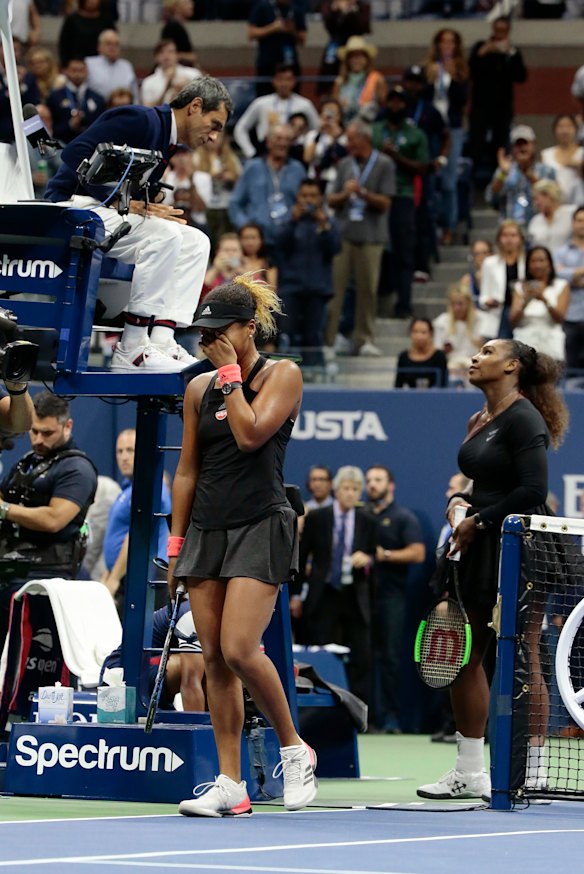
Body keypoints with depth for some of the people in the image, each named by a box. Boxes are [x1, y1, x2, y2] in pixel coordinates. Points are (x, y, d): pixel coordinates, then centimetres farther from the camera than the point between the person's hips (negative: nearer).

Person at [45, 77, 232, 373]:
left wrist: (152, 210, -6)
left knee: (195, 242, 1)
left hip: (110, 213, 10)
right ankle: (131, 350, -26)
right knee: (164, 235, -28)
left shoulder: (164, 145, 16)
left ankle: (162, 341, -11)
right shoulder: (141, 120, -14)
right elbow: (75, 153, -22)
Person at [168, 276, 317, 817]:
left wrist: (230, 372, -8)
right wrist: (176, 543, 13)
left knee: (239, 648, -18)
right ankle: (230, 785, 2)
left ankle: (293, 749, 3)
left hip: (261, 528, -6)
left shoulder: (282, 375, -2)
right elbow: (187, 471, 16)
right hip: (207, 529, 6)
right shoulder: (199, 389, 12)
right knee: (214, 657, 0)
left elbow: (250, 433, -17)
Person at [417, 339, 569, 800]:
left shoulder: (523, 419, -12)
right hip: (480, 552, 9)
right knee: (463, 654, 8)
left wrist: (480, 520, -13)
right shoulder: (479, 420, 15)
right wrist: (460, 503, 5)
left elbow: (533, 491, -20)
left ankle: (531, 770, 0)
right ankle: (469, 772, 15)